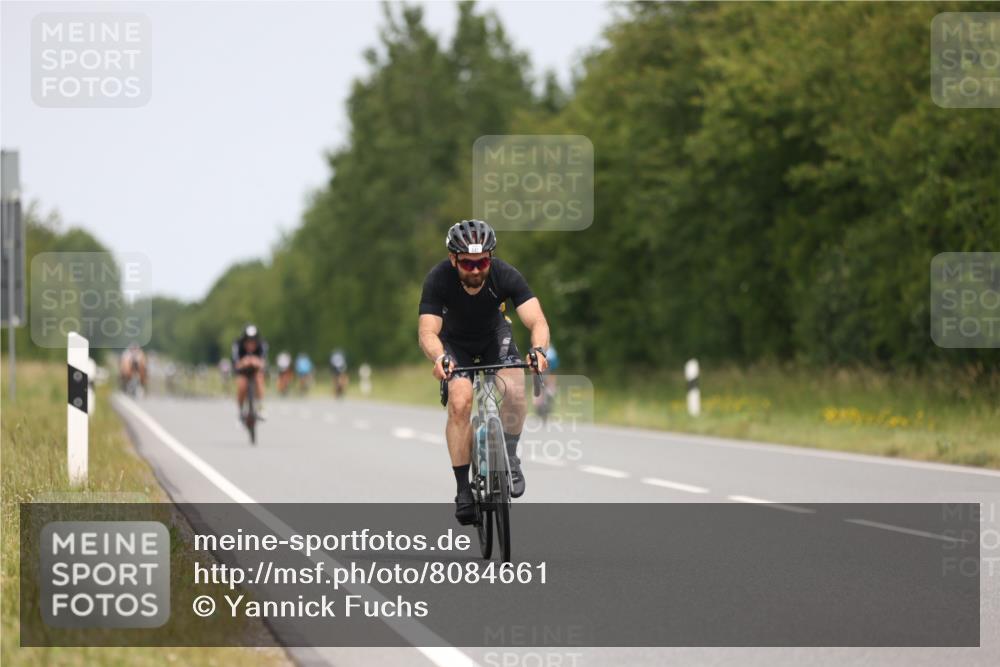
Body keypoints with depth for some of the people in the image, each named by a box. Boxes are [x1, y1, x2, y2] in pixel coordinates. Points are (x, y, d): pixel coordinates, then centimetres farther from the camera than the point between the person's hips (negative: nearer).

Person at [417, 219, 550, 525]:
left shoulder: (505, 275, -30)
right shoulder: (438, 279, -32)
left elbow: (537, 320, -37)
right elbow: (427, 331, -39)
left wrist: (539, 350, -59)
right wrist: (439, 358, -61)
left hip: (494, 336, 1)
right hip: (455, 342, -1)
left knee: (514, 392, -26)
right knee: (460, 402, -24)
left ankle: (509, 459, -1)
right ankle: (464, 489, -14)